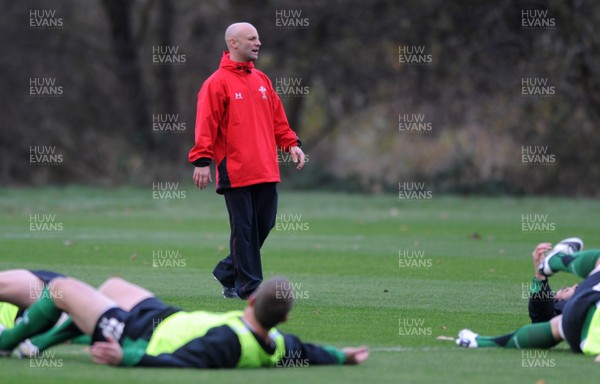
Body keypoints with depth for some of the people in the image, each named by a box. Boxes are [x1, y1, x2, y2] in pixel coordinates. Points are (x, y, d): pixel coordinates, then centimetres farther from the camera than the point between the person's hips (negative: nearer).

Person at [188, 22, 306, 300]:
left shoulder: (261, 80, 16)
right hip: (235, 171, -7)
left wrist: (291, 144, 10)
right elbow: (206, 124, -10)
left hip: (266, 171, 7)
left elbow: (277, 118, 21)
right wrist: (202, 160, -16)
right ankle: (250, 286, 1)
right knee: (244, 229, -3)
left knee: (263, 226, 8)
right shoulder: (217, 82, -5)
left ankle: (228, 272, 25)